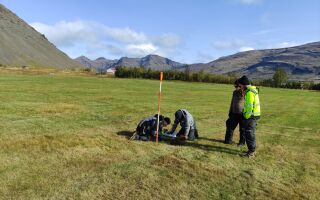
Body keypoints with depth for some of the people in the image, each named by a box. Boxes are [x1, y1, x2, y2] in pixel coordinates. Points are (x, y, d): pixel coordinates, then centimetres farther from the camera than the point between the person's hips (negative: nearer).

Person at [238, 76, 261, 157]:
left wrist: (246, 117, -16)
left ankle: (251, 152, 5)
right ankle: (252, 150, 26)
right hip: (253, 115, 10)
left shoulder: (249, 92, -19)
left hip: (250, 116, -10)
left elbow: (249, 107, -22)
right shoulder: (253, 90, 13)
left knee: (249, 134, -3)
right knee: (251, 133, 17)